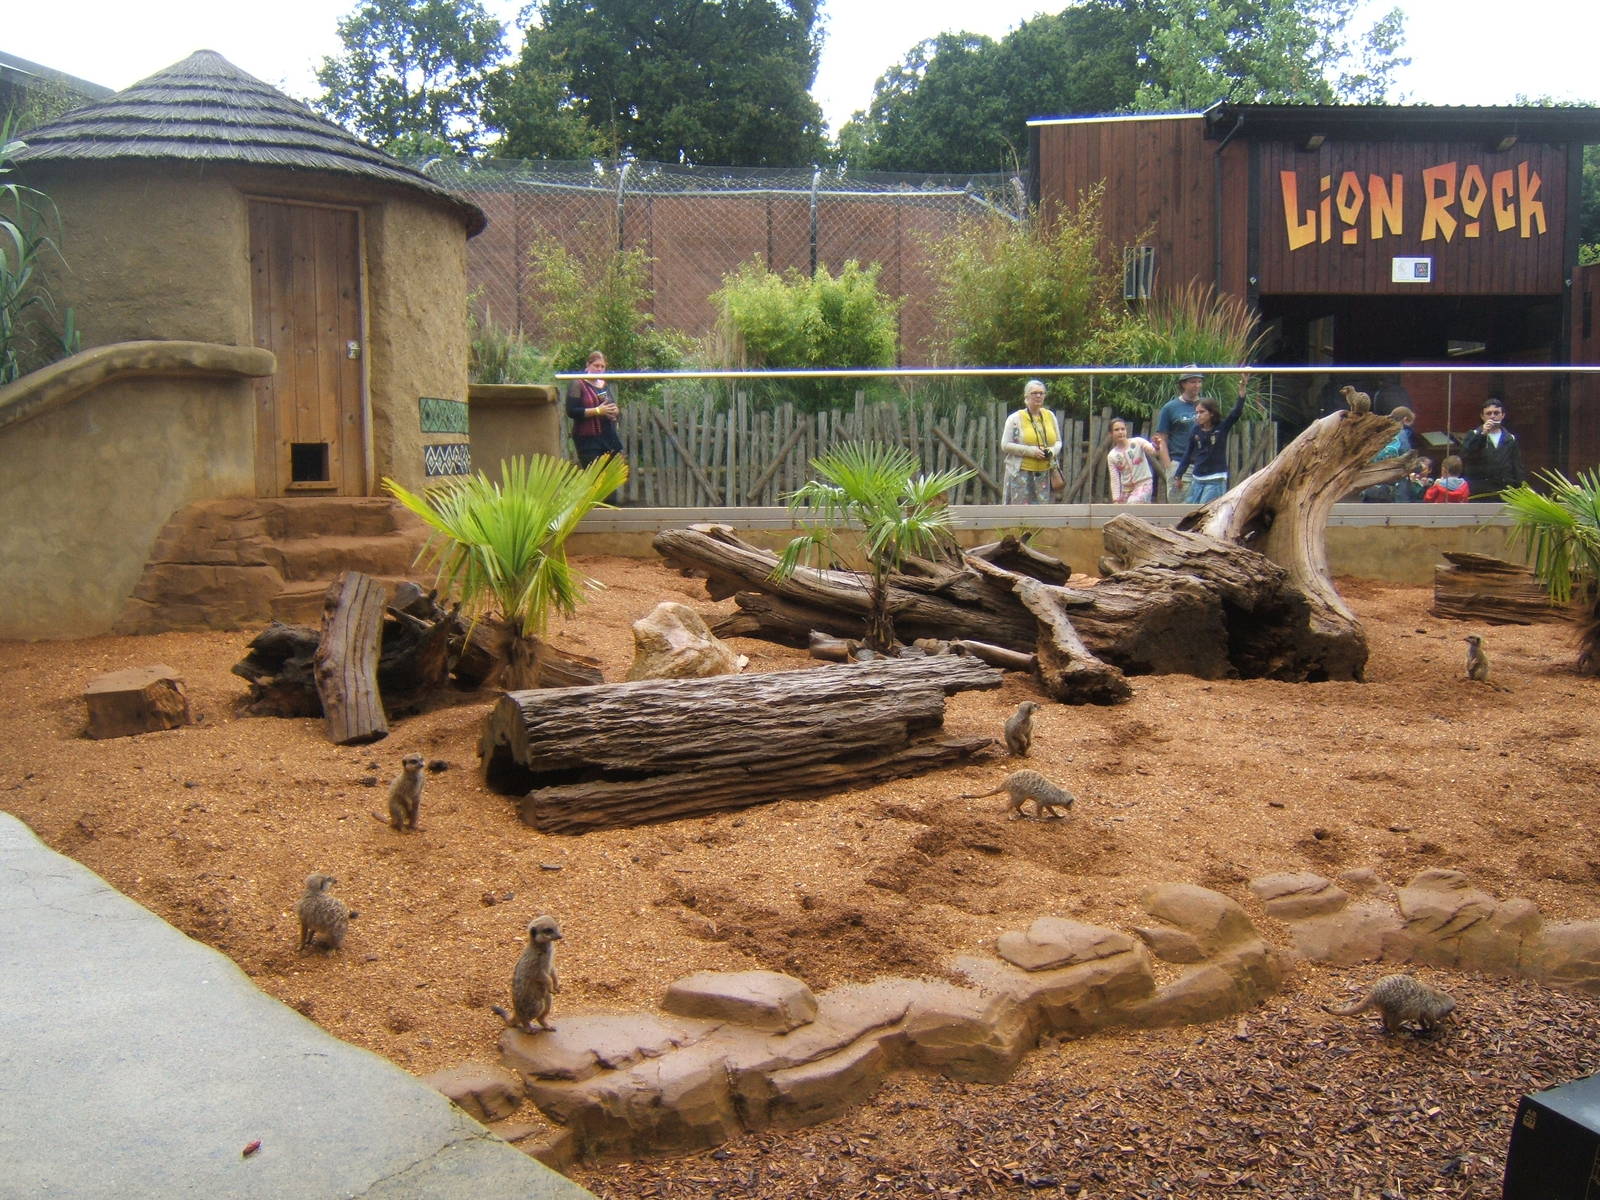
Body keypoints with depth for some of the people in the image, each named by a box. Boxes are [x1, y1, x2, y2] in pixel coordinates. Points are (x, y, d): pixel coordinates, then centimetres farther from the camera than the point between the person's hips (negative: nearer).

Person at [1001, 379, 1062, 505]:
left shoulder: (1050, 416, 12)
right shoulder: (1015, 418, -2)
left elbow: (1058, 441, 19)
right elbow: (1005, 445, -6)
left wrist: (1052, 450, -6)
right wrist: (1030, 451, -16)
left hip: (1044, 472, 4)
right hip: (1021, 472, -4)